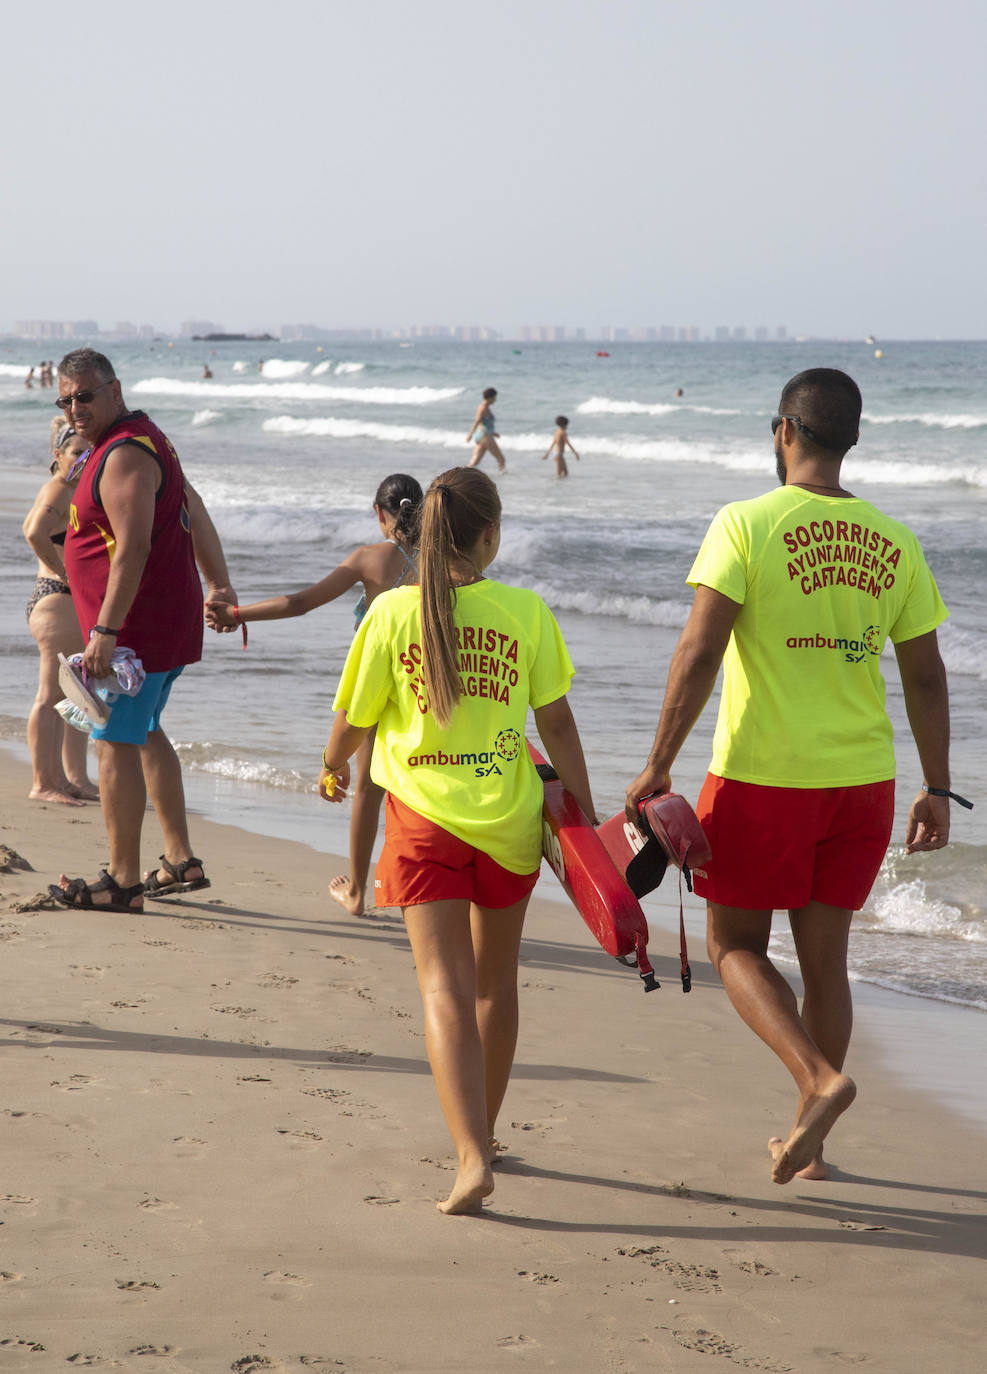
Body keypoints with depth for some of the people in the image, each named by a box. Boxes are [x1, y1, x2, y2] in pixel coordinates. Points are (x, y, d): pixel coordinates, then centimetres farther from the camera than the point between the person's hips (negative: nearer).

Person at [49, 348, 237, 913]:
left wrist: (105, 631, -30)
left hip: (138, 626, -11)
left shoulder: (124, 455, -19)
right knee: (144, 734, 22)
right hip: (170, 619, 11)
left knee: (117, 742, -7)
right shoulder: (143, 437, 15)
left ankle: (123, 882, -4)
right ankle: (182, 862, 27)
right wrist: (220, 585, 22)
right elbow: (194, 508, 21)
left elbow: (133, 548, -27)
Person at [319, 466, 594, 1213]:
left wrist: (334, 769, 23)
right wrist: (586, 816, 8)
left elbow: (353, 718, 2)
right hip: (509, 816, 2)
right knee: (495, 982, 20)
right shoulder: (526, 611, -3)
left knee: (446, 990, -6)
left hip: (425, 816, -2)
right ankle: (482, 1132, 36)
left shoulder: (394, 612, -5)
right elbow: (557, 722, 0)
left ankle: (472, 1157, -21)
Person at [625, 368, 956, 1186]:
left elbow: (699, 652, -16)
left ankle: (820, 1079, -11)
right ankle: (806, 1143, 20)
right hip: (861, 780, 4)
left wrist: (658, 767, -11)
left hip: (762, 778, -4)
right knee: (824, 958, 14)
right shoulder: (893, 544, 3)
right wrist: (938, 790, 14)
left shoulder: (748, 525, -10)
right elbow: (926, 678, 6)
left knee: (735, 945, 11)